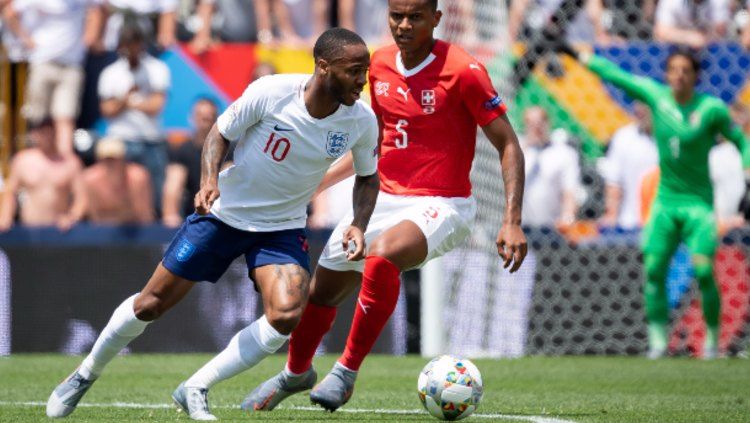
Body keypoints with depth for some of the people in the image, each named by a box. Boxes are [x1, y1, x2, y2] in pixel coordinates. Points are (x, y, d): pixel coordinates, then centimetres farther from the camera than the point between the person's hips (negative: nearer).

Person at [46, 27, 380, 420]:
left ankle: (195, 390, -7)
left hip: (282, 228, 2)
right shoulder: (270, 92, -24)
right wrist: (209, 179, -26)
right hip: (224, 213, -2)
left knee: (287, 315, -24)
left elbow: (367, 177, 4)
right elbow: (220, 132, -8)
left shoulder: (362, 120, -15)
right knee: (150, 304, 3)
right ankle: (85, 376, 29)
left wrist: (358, 225, -13)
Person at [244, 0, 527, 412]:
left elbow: (508, 145, -12)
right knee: (321, 291, 12)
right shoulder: (380, 64, 4)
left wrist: (512, 221, -21)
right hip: (384, 198, 7)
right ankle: (296, 373, 44)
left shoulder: (462, 71, -15)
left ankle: (345, 373, -20)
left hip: (440, 205, -7)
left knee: (382, 256, -36)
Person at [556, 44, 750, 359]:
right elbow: (616, 75, 10)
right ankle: (658, 341, -2)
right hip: (665, 199, 4)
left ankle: (712, 339, -1)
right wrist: (581, 57, 15)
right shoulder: (656, 96, 1)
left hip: (698, 201, -4)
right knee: (654, 269, -7)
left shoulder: (711, 109, -8)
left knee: (703, 272, -15)